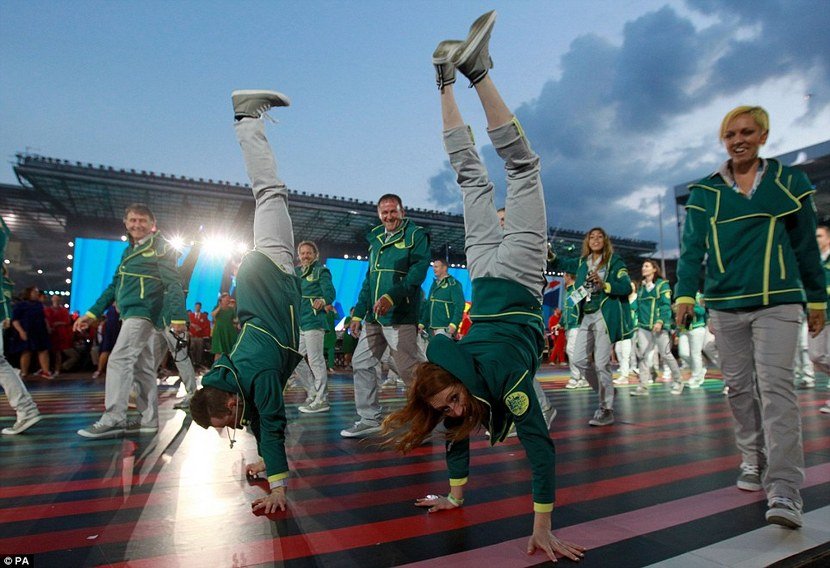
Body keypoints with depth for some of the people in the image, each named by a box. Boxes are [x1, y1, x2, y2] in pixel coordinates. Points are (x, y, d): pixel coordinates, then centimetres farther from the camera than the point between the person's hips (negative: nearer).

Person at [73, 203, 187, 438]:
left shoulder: (160, 247, -4)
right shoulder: (129, 251, 21)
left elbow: (174, 284, -13)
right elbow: (114, 286, 25)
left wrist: (178, 316, -23)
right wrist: (92, 313, 20)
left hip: (144, 312, -9)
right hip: (131, 314, 9)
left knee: (119, 360, -13)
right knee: (142, 367, 9)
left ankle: (113, 419, -9)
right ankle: (149, 420, 14)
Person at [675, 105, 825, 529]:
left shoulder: (788, 181, 6)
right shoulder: (704, 191, 7)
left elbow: (806, 245, 10)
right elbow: (692, 247, 3)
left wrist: (817, 299, 10)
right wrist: (685, 293, -10)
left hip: (777, 303, -2)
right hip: (725, 305, 2)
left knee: (775, 386, -11)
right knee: (739, 387, 8)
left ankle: (785, 490, -10)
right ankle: (753, 463, 23)